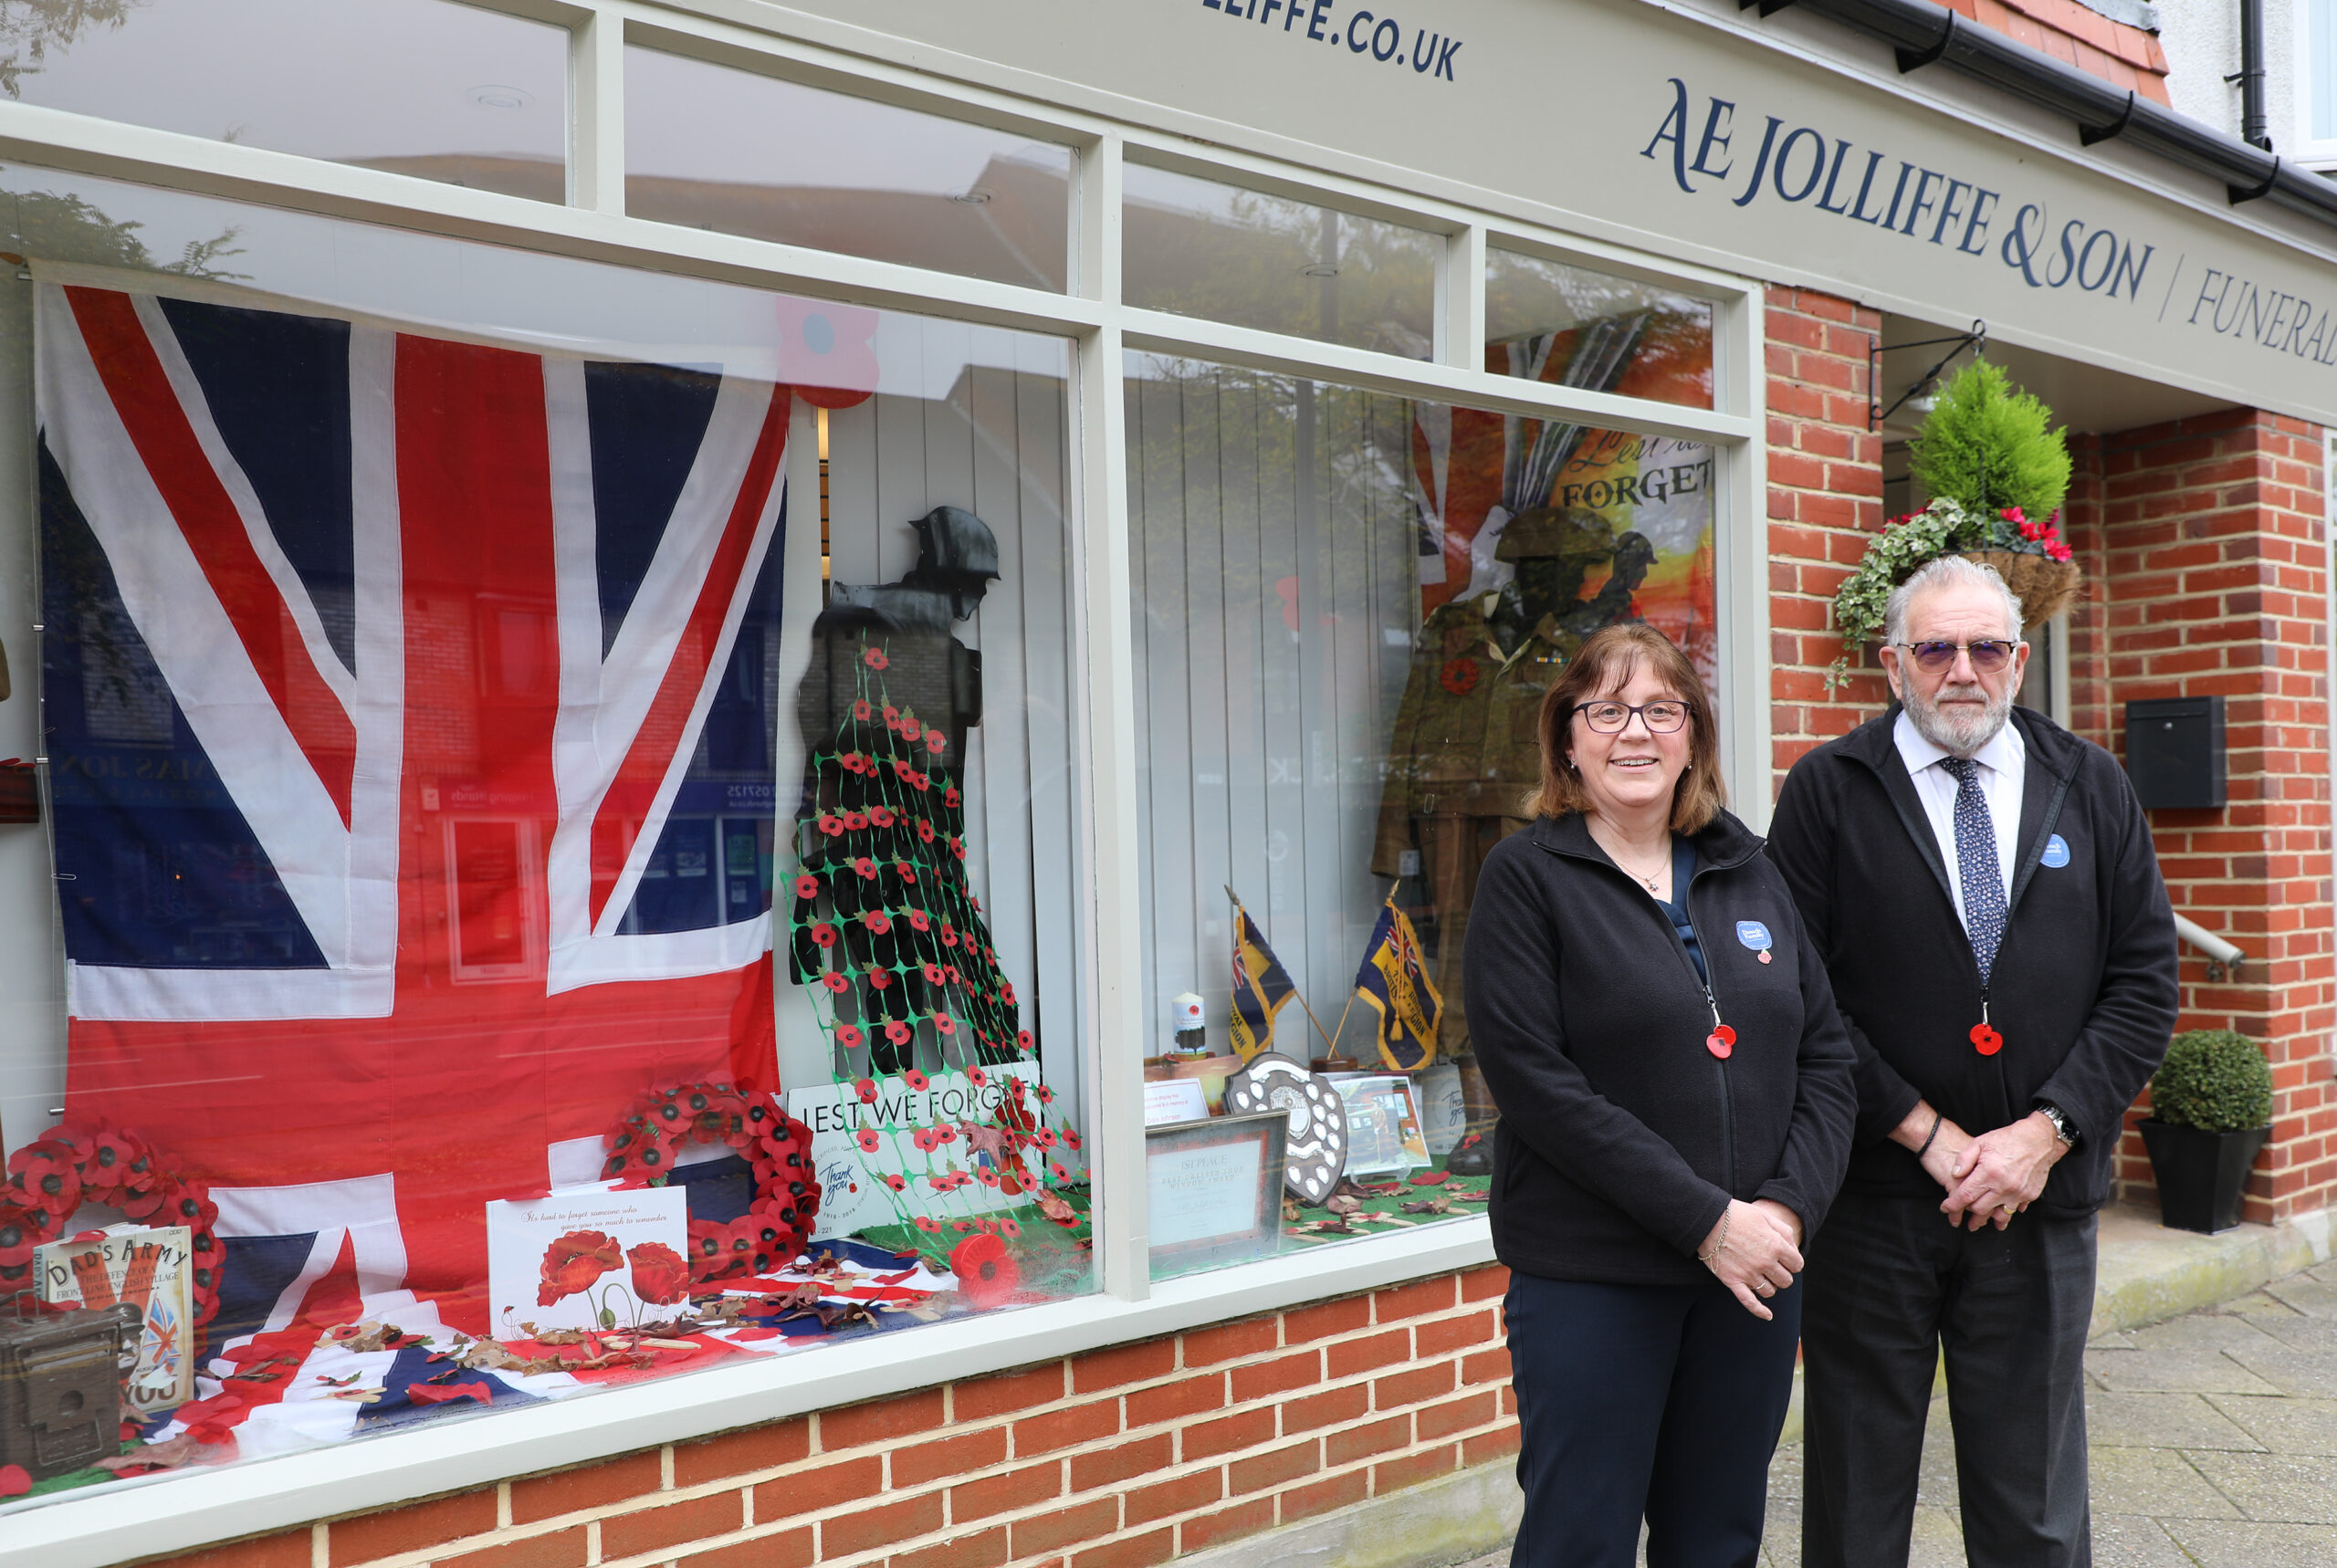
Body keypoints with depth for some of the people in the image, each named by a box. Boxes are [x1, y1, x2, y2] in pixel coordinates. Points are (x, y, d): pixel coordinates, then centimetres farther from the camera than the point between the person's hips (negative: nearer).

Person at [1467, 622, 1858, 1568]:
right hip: (1589, 1278, -4)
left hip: (1756, 1267, 5)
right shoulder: (1527, 876, -5)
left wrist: (1789, 1207, -8)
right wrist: (1704, 1219, -17)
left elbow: (1825, 1058, 8)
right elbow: (1534, 1080, -15)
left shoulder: (1748, 873, 9)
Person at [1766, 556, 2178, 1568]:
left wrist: (2047, 1130, -9)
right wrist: (1927, 1132, -11)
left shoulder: (2092, 790, 7)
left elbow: (2145, 980, 3)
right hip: (1871, 1196, -2)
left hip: (2043, 1199, 2)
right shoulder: (1826, 792, -2)